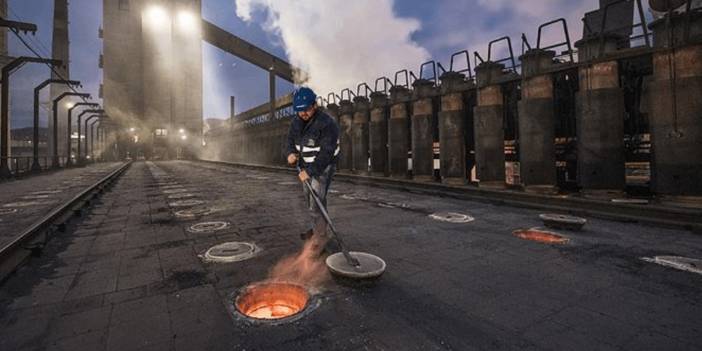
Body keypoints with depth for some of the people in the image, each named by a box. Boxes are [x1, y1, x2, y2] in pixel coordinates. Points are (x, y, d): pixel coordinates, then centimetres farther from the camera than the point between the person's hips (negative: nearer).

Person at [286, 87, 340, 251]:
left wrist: (310, 171, -30)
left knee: (316, 202, -13)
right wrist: (291, 152, -7)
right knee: (310, 201, 17)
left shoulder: (327, 124, -23)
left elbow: (326, 153, -27)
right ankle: (316, 229, 35)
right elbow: (291, 138, 15)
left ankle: (321, 239, -3)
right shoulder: (297, 121, 1)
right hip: (305, 166, 8)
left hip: (323, 167, -7)